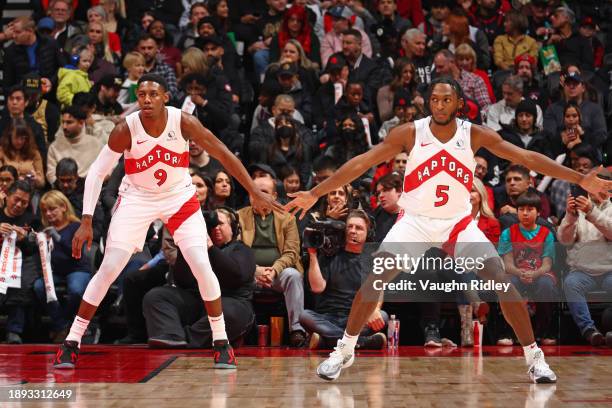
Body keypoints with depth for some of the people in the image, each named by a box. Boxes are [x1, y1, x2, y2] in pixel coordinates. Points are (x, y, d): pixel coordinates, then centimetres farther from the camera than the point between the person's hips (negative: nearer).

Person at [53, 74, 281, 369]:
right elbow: (97, 172, -15)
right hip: (136, 199, -1)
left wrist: (254, 193, -13)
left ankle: (221, 342, 5)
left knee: (202, 266, -12)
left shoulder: (184, 123, -21)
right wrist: (86, 221, -21)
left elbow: (224, 155, -12)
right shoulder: (126, 129, -22)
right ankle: (71, 342, 0)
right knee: (108, 269, -9)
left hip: (179, 198, 1)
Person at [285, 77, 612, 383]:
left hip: (459, 222, 1)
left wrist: (580, 179, -14)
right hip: (414, 220, -1)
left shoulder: (475, 135, -9)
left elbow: (527, 158, -9)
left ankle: (534, 357, 0)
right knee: (375, 277, -17)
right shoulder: (409, 133, -11)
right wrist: (315, 193, -17)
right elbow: (361, 163, -12)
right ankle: (344, 351, -1)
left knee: (501, 280, -13)